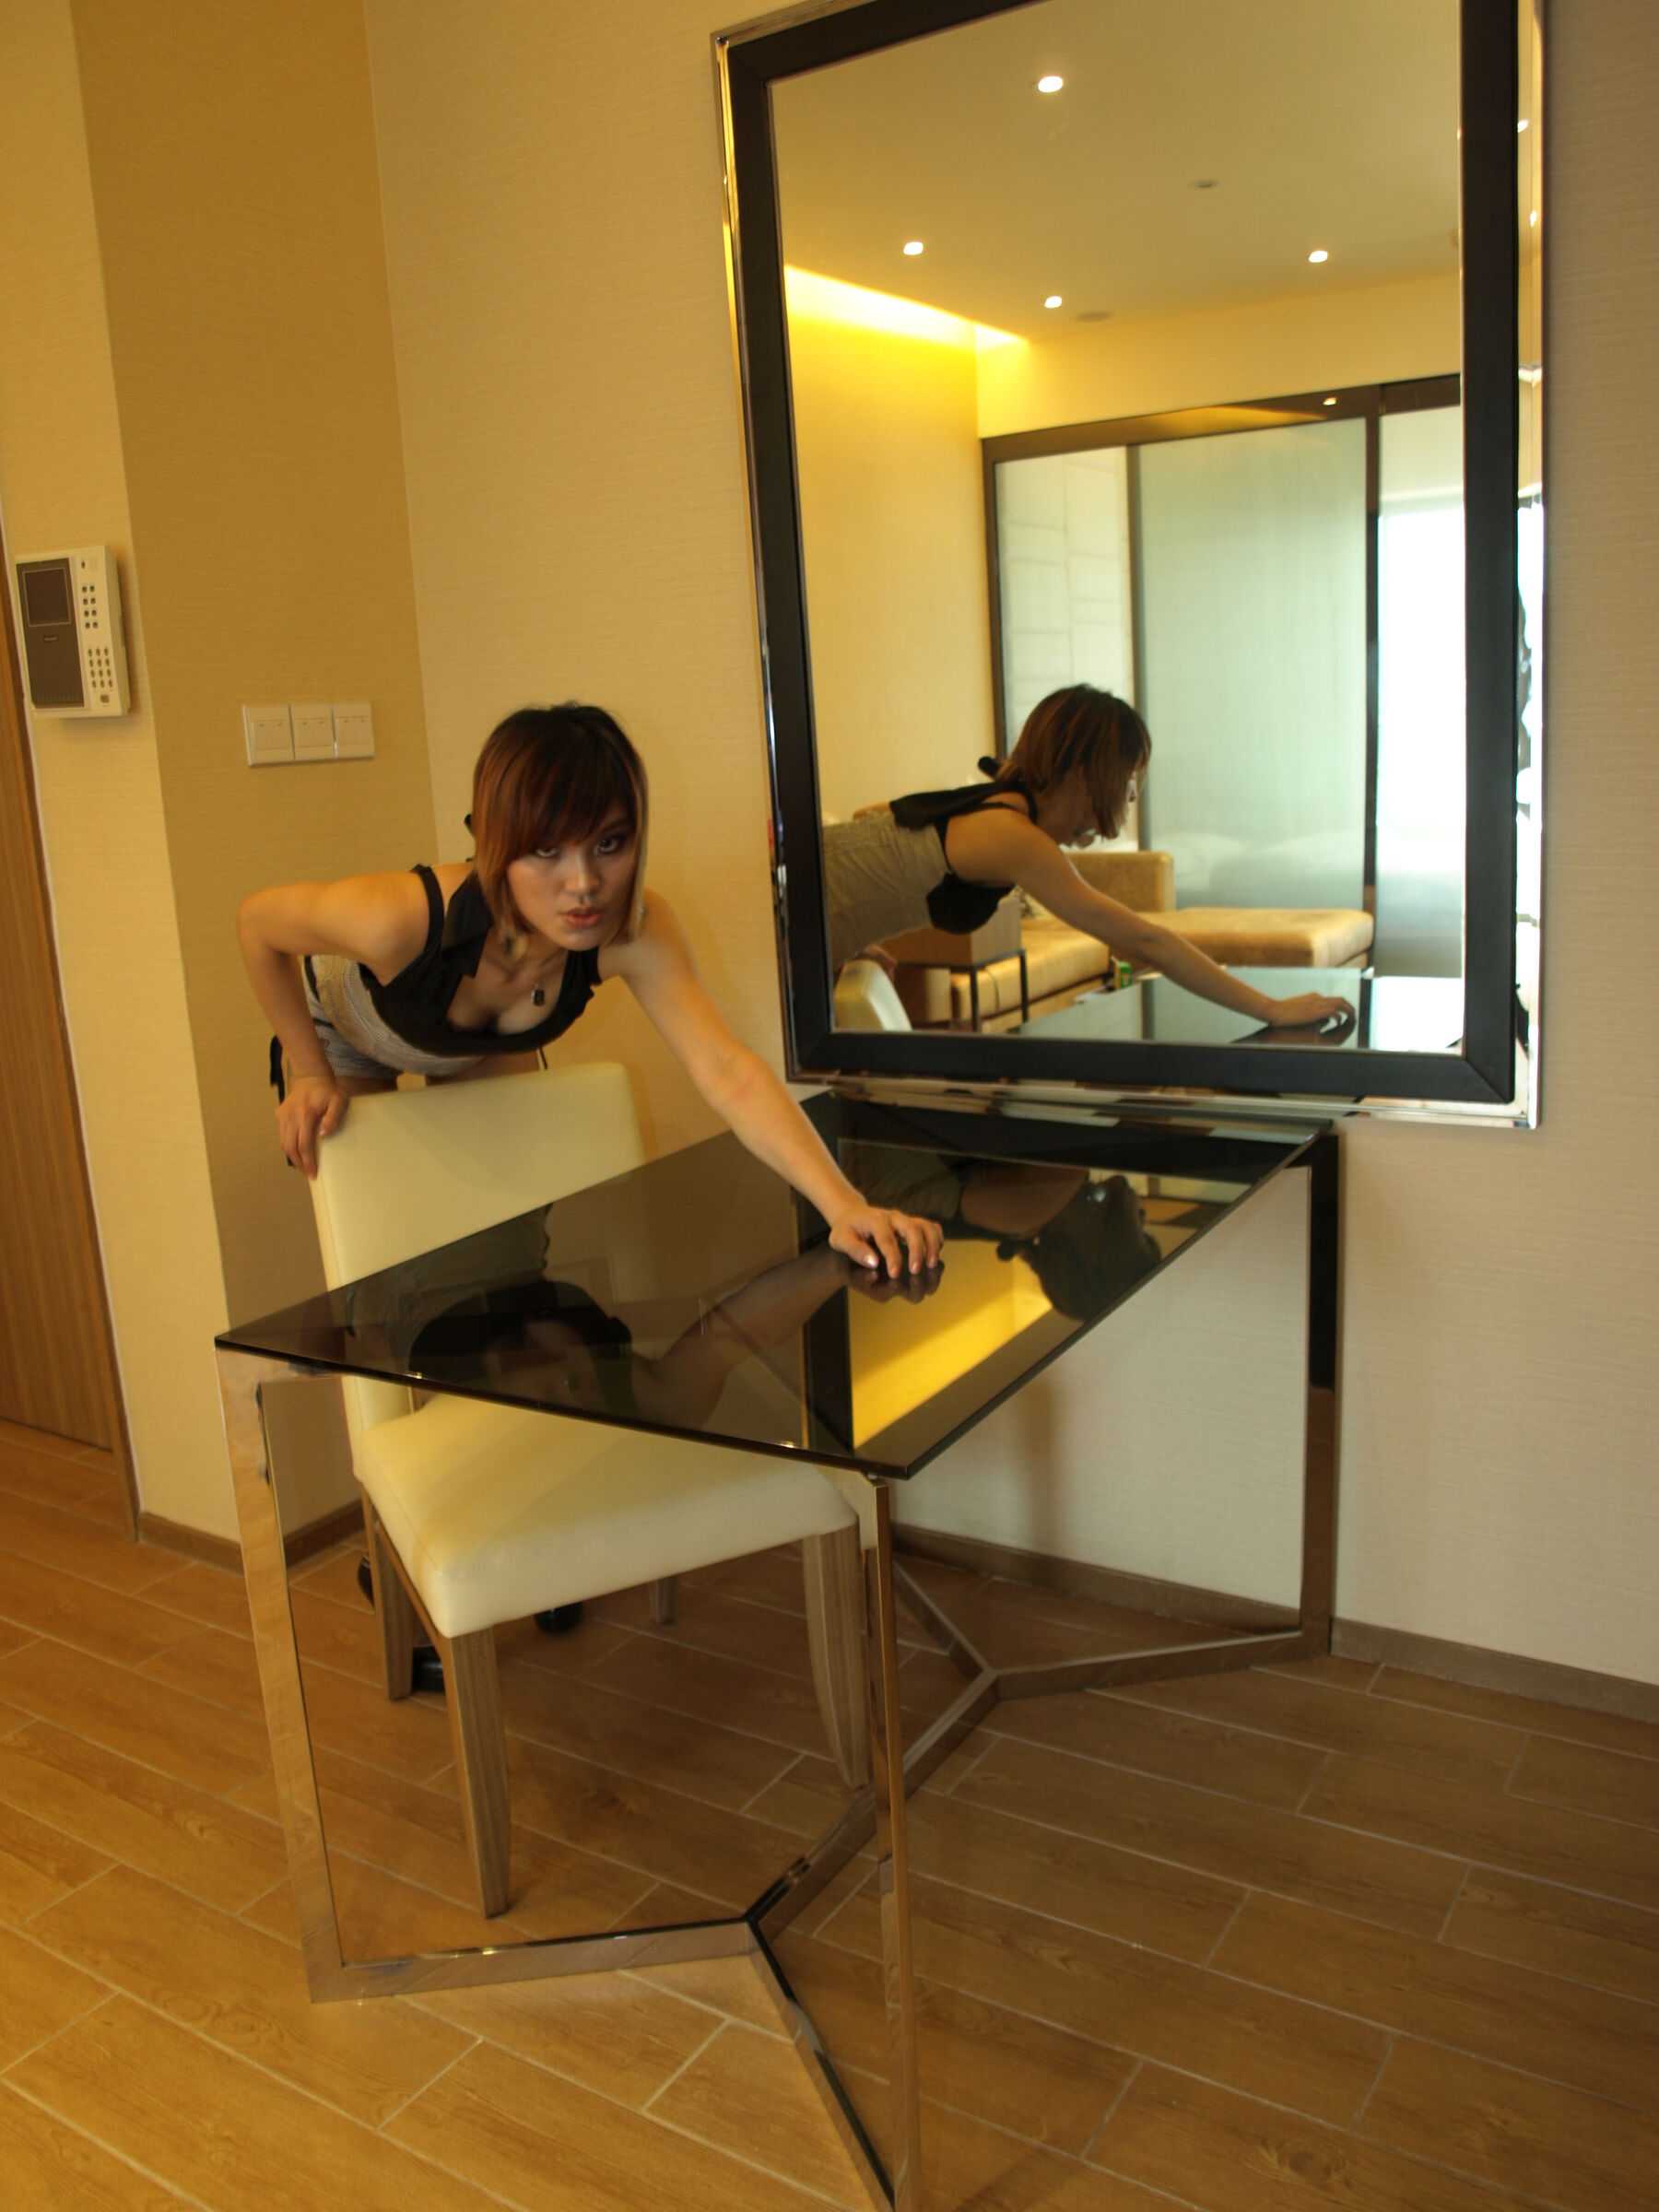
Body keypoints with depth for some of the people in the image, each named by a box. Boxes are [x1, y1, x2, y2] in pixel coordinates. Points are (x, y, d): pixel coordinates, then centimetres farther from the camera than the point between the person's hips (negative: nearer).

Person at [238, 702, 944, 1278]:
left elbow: (728, 1073, -47)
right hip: (343, 1035, -2)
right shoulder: (402, 920, -45)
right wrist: (311, 1074, -21)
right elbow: (257, 920, -25)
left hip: (486, 1045, 3)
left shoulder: (633, 933, -37)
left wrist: (845, 1205, -59)